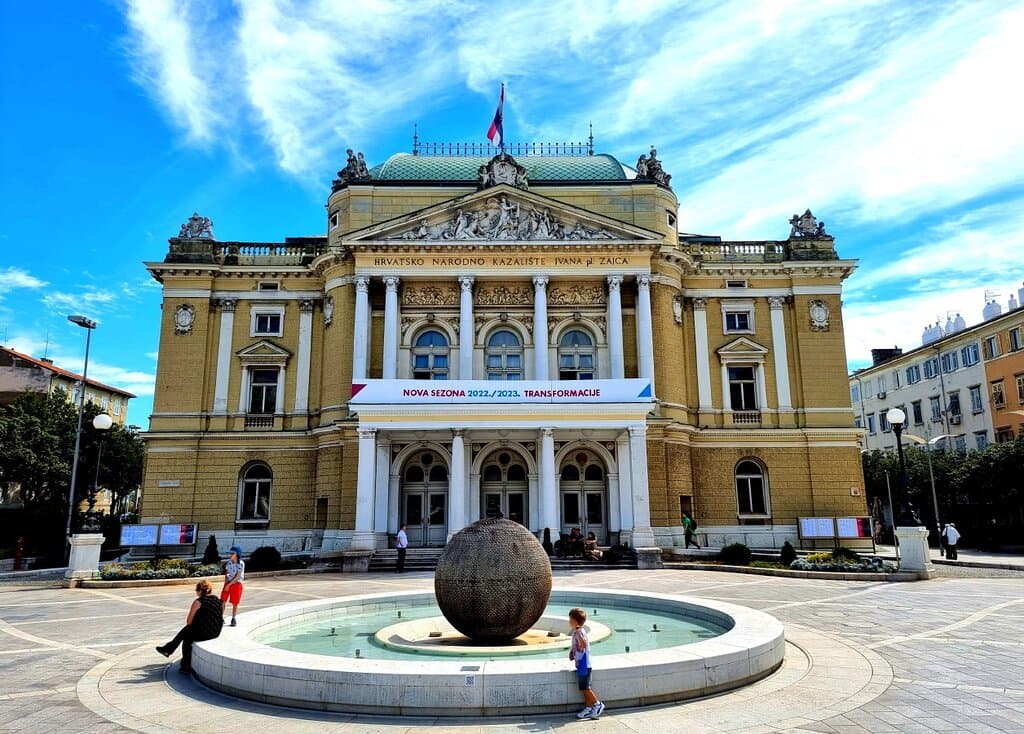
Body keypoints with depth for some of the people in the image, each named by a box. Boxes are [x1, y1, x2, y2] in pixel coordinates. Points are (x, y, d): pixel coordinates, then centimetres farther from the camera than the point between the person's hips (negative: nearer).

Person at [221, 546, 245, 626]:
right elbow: (226, 572, 6)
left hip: (236, 584, -4)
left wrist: (229, 584, -18)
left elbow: (237, 576, -16)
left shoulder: (241, 563, -15)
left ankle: (233, 619, 17)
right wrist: (226, 582, -8)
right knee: (222, 601, 2)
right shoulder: (229, 562, 1)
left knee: (235, 603, 3)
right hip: (228, 583, 4)